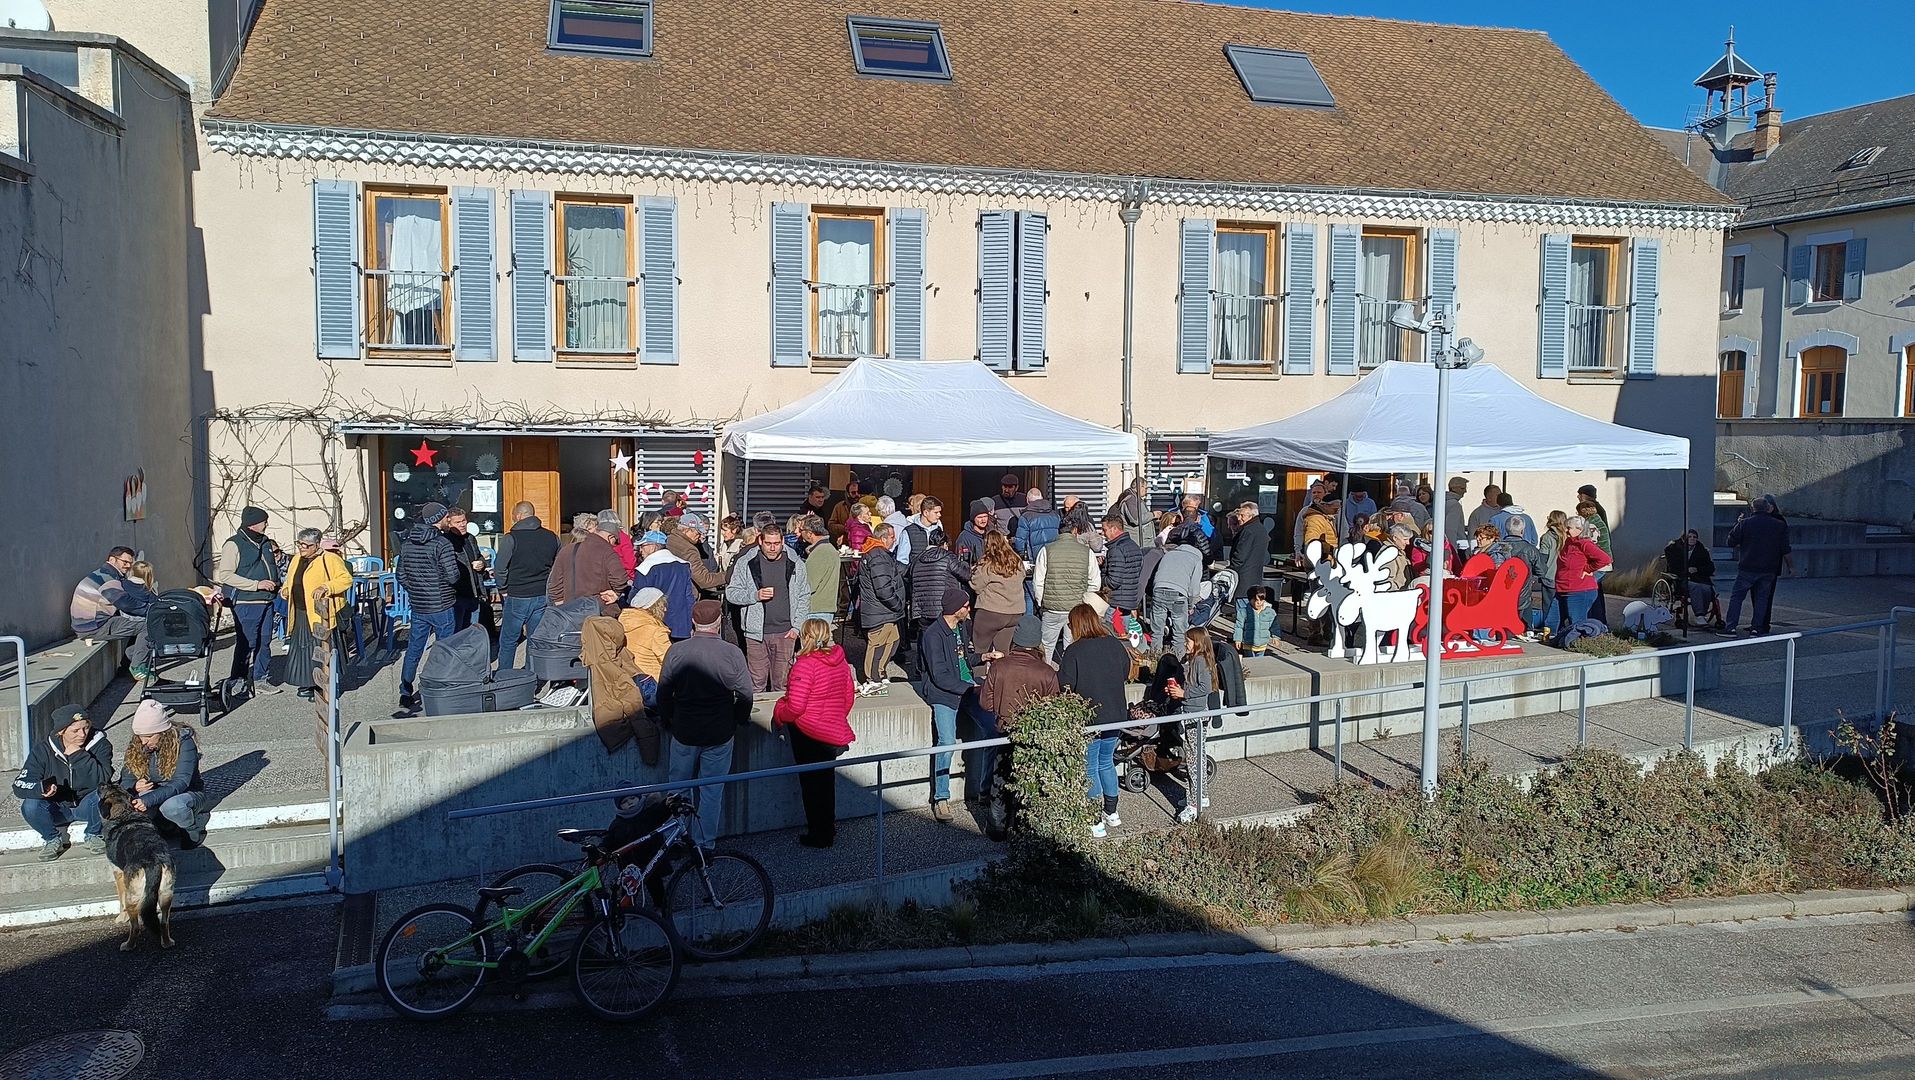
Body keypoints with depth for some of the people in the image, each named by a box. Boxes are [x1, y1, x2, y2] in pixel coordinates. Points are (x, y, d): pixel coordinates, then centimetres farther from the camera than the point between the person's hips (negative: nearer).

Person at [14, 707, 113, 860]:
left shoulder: (100, 745, -13)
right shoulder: (42, 750, -9)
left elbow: (103, 778, -27)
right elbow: (20, 785, -15)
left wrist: (78, 755, -32)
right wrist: (41, 788, -37)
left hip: (88, 806, -1)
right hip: (58, 810, 1)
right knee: (30, 806, -28)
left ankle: (93, 836, -4)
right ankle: (52, 839, 2)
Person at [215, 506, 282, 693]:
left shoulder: (265, 543, 17)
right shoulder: (234, 544, -8)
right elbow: (224, 575, -15)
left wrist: (276, 583, 11)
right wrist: (257, 584, -18)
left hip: (266, 602, 8)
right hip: (246, 603, -8)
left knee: (263, 643, 10)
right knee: (246, 643, -7)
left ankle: (259, 680, 19)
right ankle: (237, 682, 2)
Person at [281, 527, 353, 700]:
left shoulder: (329, 559, -8)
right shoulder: (296, 560, 16)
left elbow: (346, 579, -14)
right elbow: (290, 582, 31)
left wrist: (326, 588, -25)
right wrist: (286, 591, 10)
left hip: (320, 615, -8)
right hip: (300, 616, 8)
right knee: (302, 648, 12)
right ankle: (307, 684, 23)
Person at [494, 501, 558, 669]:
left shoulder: (510, 538, -12)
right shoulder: (552, 537, 3)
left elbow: (500, 568, -9)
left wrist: (504, 588, 6)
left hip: (517, 597, -4)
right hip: (543, 597, 4)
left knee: (508, 641, 7)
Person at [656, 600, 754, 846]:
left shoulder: (676, 651, -10)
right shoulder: (732, 653, -13)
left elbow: (664, 692, -2)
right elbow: (745, 694, -7)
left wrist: (665, 720, 15)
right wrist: (740, 719, 12)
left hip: (684, 733, 1)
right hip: (720, 734, -1)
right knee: (712, 789, 11)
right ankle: (706, 844, 18)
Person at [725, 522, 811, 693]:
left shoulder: (795, 565, 6)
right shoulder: (745, 563, 2)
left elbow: (804, 598, 10)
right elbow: (731, 592, 4)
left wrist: (797, 627, 0)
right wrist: (755, 595, -12)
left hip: (785, 633, 1)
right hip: (756, 632, -1)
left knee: (782, 682, 4)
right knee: (757, 682, 0)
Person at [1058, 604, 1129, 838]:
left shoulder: (1074, 651, -18)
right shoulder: (1115, 645, -3)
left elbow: (1064, 686, -17)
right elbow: (1126, 674, 10)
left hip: (1088, 719, -5)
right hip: (1116, 715, 5)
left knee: (1090, 770, 7)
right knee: (1106, 763, 23)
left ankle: (1097, 823, 11)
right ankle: (1111, 813, 33)